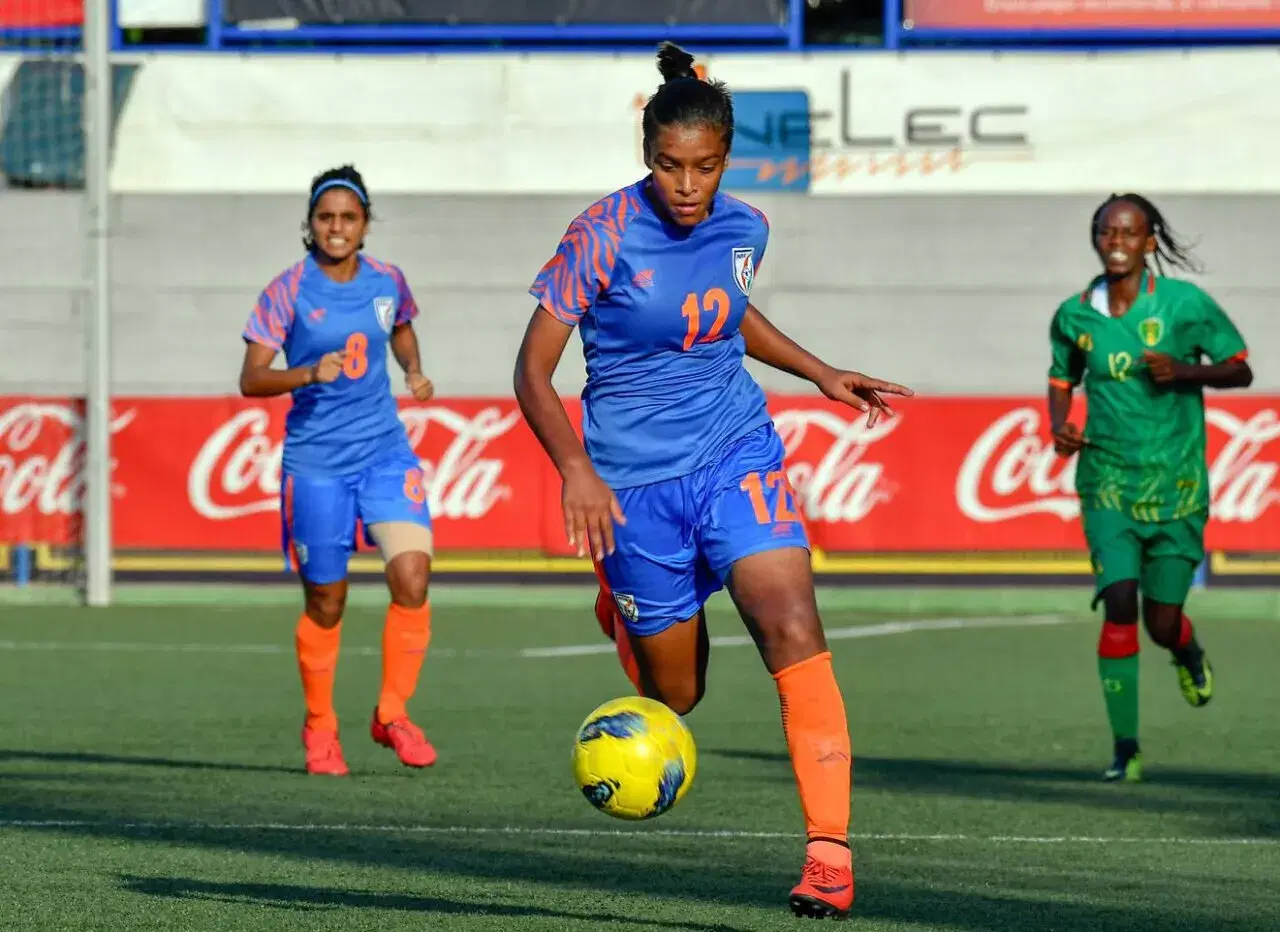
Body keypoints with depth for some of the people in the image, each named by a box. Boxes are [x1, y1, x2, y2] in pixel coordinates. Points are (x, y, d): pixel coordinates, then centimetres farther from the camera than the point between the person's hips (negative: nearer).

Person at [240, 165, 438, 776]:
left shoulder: (387, 282, 3)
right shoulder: (288, 291, -7)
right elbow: (251, 380, -10)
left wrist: (413, 370, 5)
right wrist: (309, 373, -27)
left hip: (385, 451, 2)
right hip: (316, 463, -2)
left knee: (411, 573, -16)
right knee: (325, 601, 4)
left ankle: (392, 714, 0)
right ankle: (319, 727, 25)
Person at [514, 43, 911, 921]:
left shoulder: (743, 229, -1)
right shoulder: (603, 235, -15)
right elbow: (533, 370, -12)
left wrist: (821, 373, 19)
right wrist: (576, 469, -26)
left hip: (738, 455, 2)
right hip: (635, 481, -2)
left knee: (793, 632, -21)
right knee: (677, 693, 9)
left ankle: (831, 850, -18)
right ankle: (619, 609, 48)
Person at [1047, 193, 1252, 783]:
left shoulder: (1185, 303, -6)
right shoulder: (1075, 315, 2)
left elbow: (1240, 371, 1)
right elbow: (1062, 378, 19)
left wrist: (1185, 371, -17)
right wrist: (1059, 426, -1)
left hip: (1176, 485, -1)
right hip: (1108, 482, 1)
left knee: (1162, 623, 1)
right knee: (1119, 602, -15)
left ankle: (1188, 651, 42)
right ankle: (1125, 749, -8)